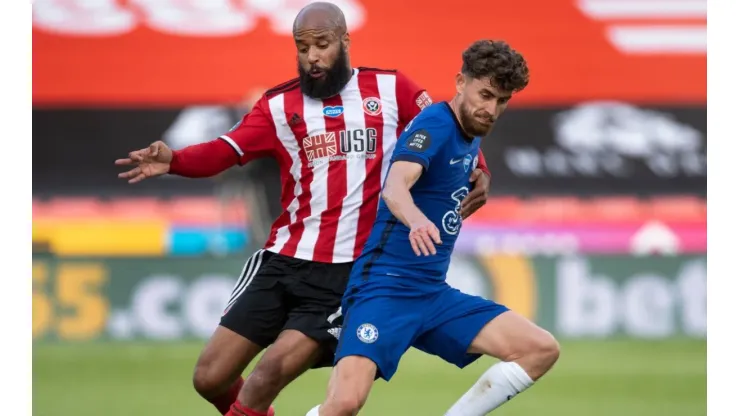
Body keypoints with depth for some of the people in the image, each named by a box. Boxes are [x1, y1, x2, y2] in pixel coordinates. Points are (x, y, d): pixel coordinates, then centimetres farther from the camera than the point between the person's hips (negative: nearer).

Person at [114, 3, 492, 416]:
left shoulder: (390, 90, 3)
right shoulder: (279, 106, 5)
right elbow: (224, 151, -7)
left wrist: (477, 171, -11)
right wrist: (172, 160, -25)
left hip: (348, 273, -3)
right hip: (282, 262, 3)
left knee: (270, 375, -16)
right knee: (211, 378, 1)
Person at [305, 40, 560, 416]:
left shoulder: (471, 136, 13)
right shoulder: (435, 124, -13)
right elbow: (395, 187, -34)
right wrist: (416, 220, -51)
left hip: (434, 296, 8)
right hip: (384, 287, -8)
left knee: (542, 350, -3)